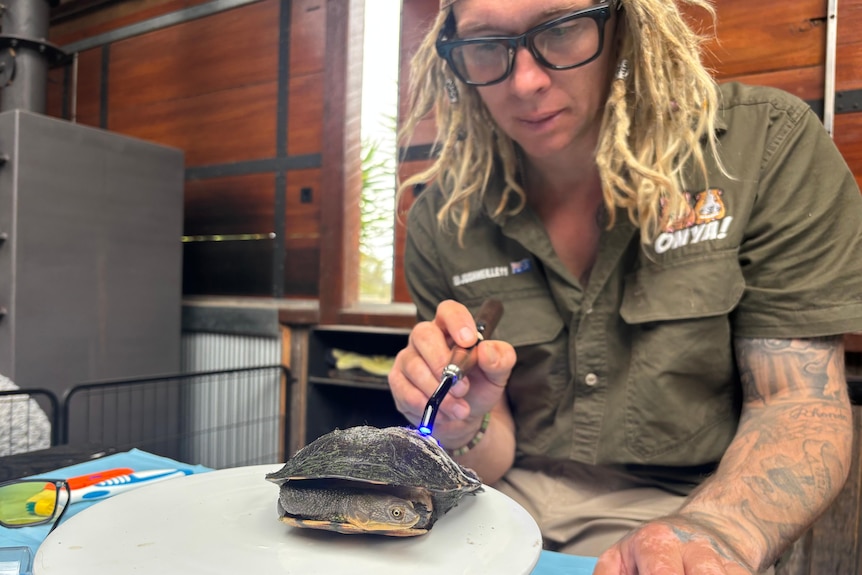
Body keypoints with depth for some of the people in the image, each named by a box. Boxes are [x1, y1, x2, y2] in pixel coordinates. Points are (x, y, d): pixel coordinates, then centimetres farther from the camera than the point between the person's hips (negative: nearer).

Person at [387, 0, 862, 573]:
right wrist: (460, 428, -25)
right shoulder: (441, 223, -7)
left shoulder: (768, 147, -11)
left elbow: (801, 405, -11)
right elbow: (490, 461, -2)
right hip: (514, 504, 0)